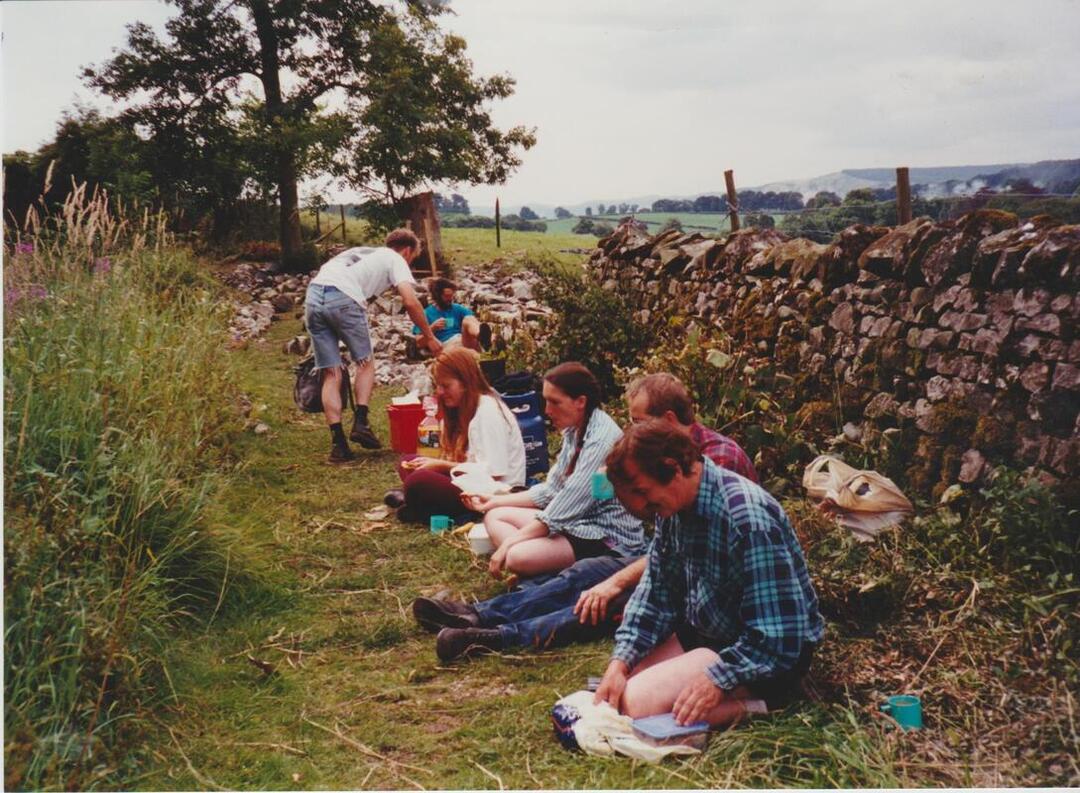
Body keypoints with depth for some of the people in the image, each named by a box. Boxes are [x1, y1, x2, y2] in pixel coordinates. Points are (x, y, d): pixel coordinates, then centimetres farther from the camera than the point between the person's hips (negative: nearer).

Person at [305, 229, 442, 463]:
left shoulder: (361, 252, 36)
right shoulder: (396, 260, 16)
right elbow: (410, 301, 2)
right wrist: (429, 337, 10)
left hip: (312, 295, 6)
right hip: (343, 298, -6)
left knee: (331, 374, 8)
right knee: (365, 362, 15)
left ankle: (338, 442, 3)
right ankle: (360, 422, 2)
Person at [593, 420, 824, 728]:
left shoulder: (747, 518, -29)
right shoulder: (673, 506, -2)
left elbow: (779, 637, -28)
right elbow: (655, 592, 3)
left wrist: (718, 680, -26)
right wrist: (620, 662, -9)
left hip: (768, 656, -9)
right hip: (704, 633, 9)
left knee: (636, 703, -23)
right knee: (615, 691, -2)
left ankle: (749, 706, -7)